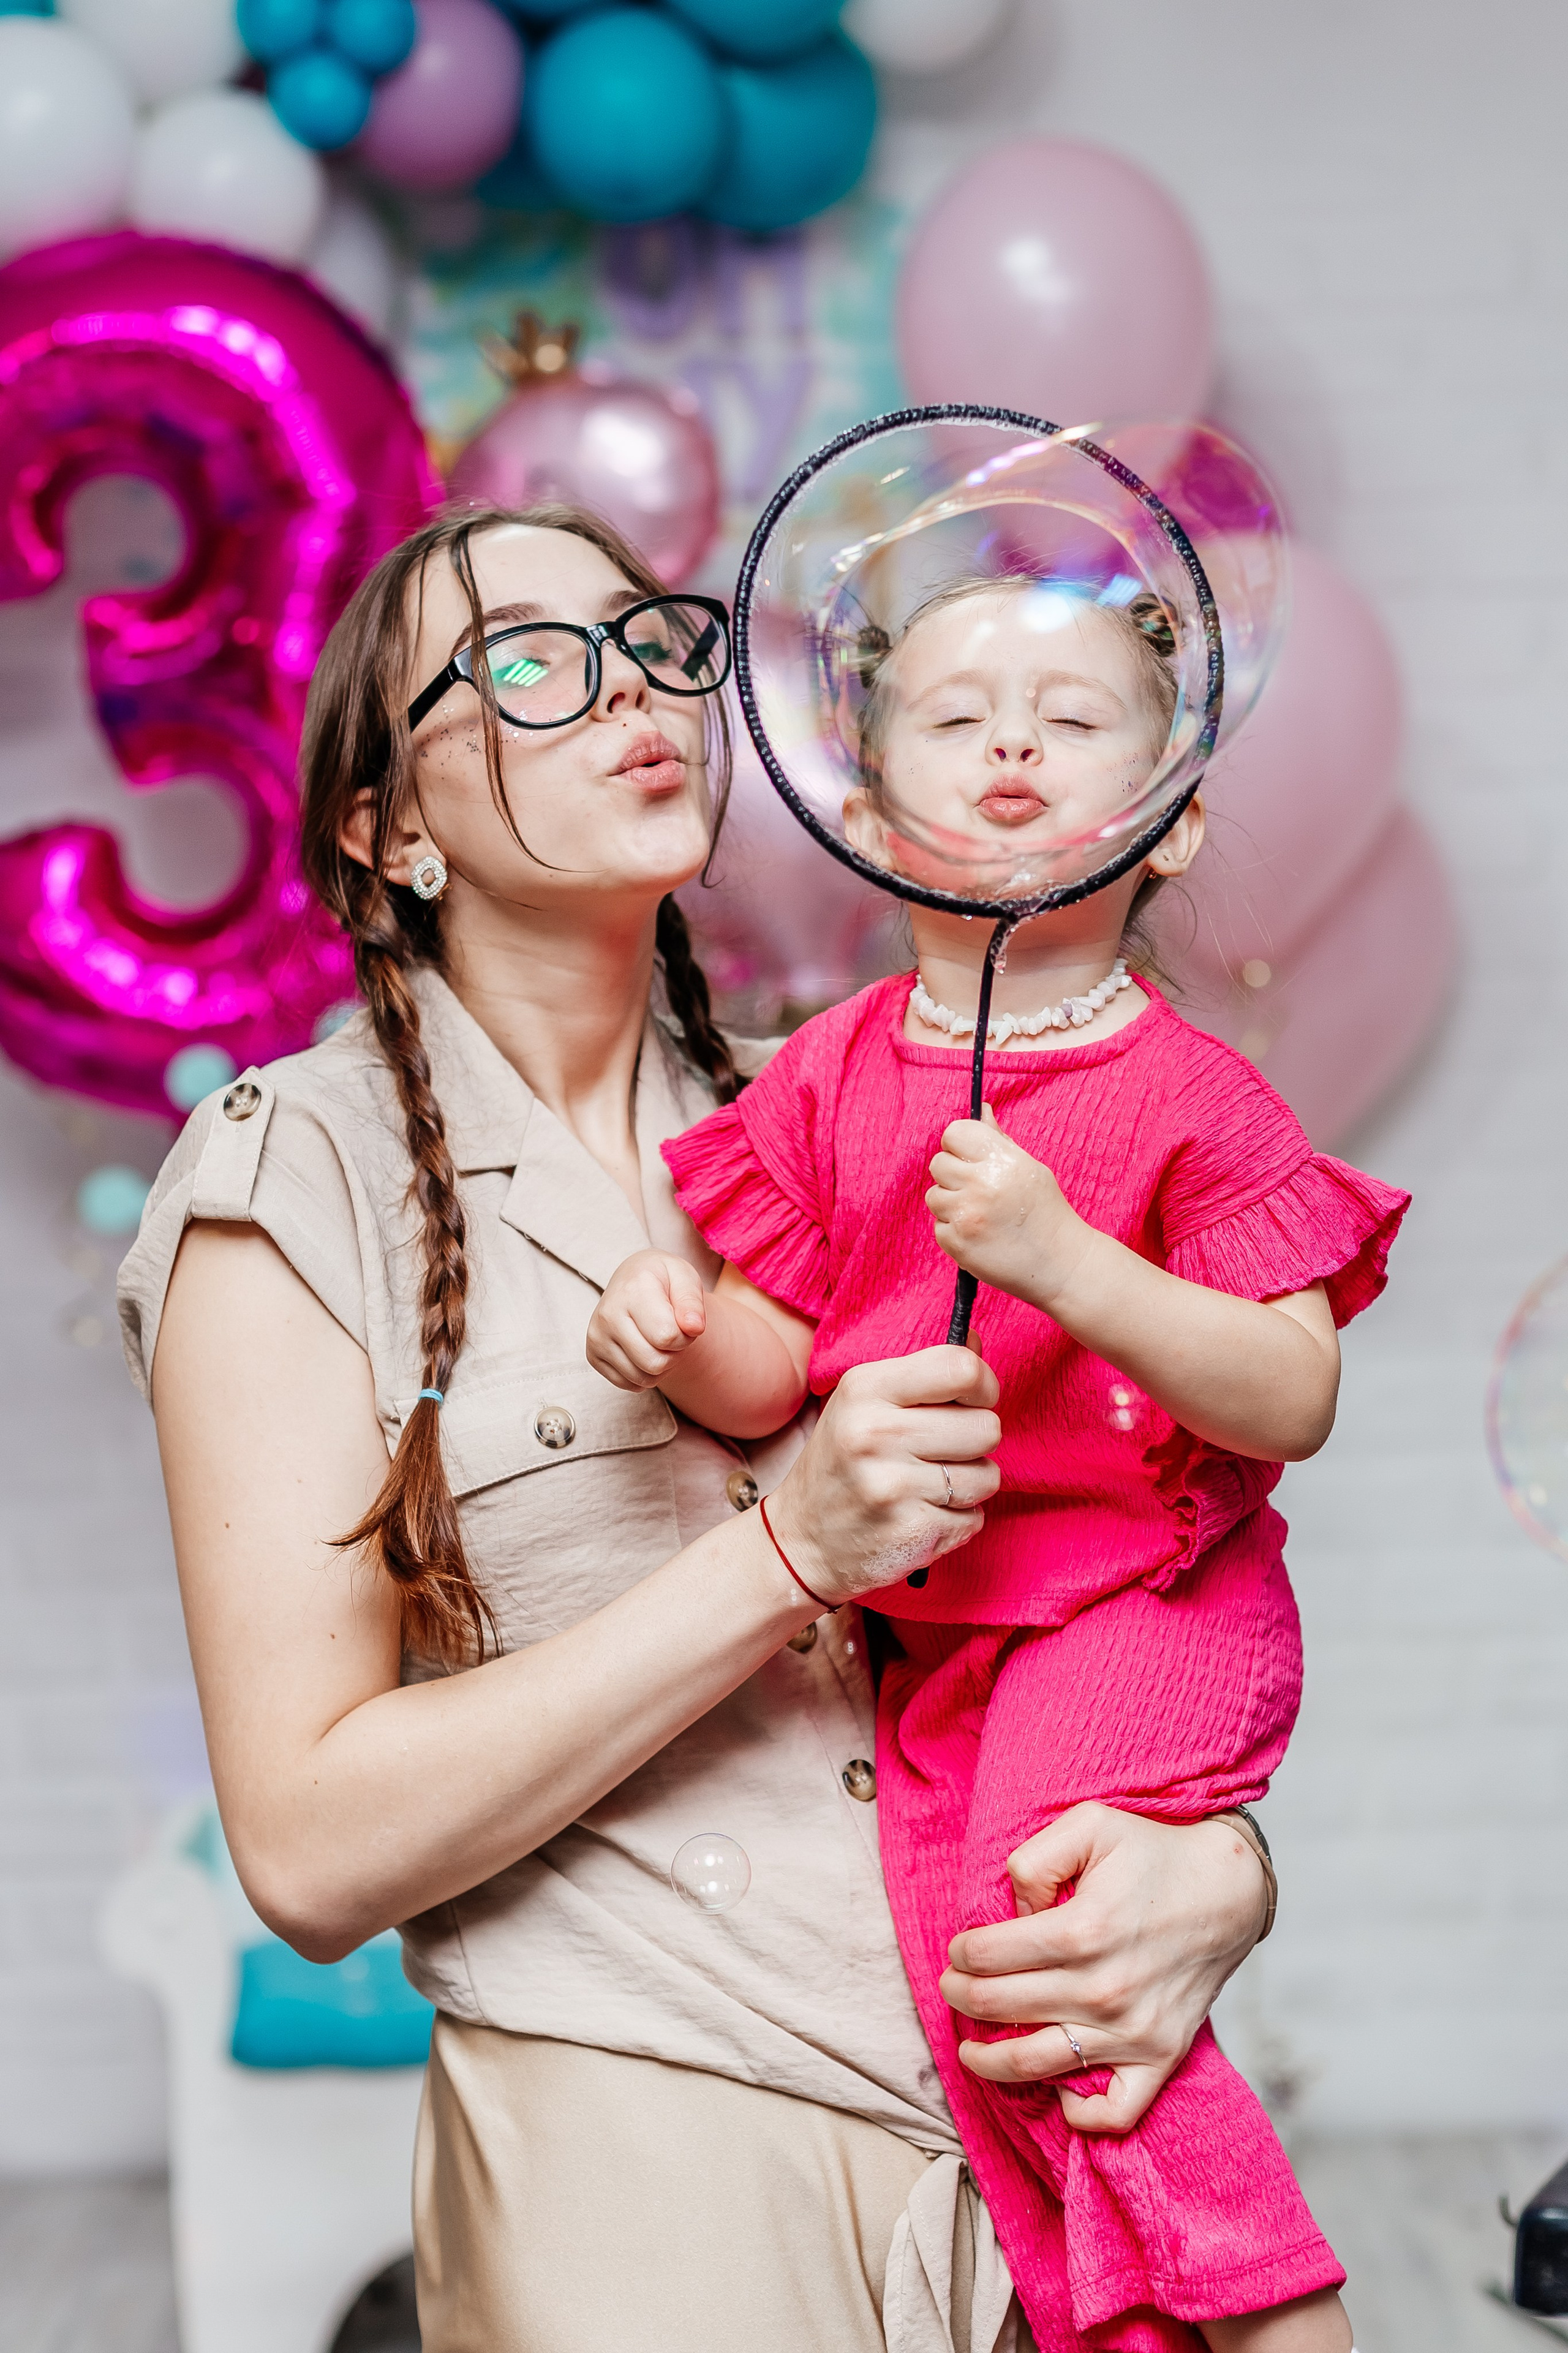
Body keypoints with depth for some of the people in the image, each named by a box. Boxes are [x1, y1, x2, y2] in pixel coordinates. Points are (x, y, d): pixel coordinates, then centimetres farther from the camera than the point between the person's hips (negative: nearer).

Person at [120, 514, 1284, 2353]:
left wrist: (1216, 1866, -10)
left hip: (1033, 2153, 5)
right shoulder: (303, 1159, -7)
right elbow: (312, 1853, -13)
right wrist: (783, 1550, -20)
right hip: (642, 2169, -5)